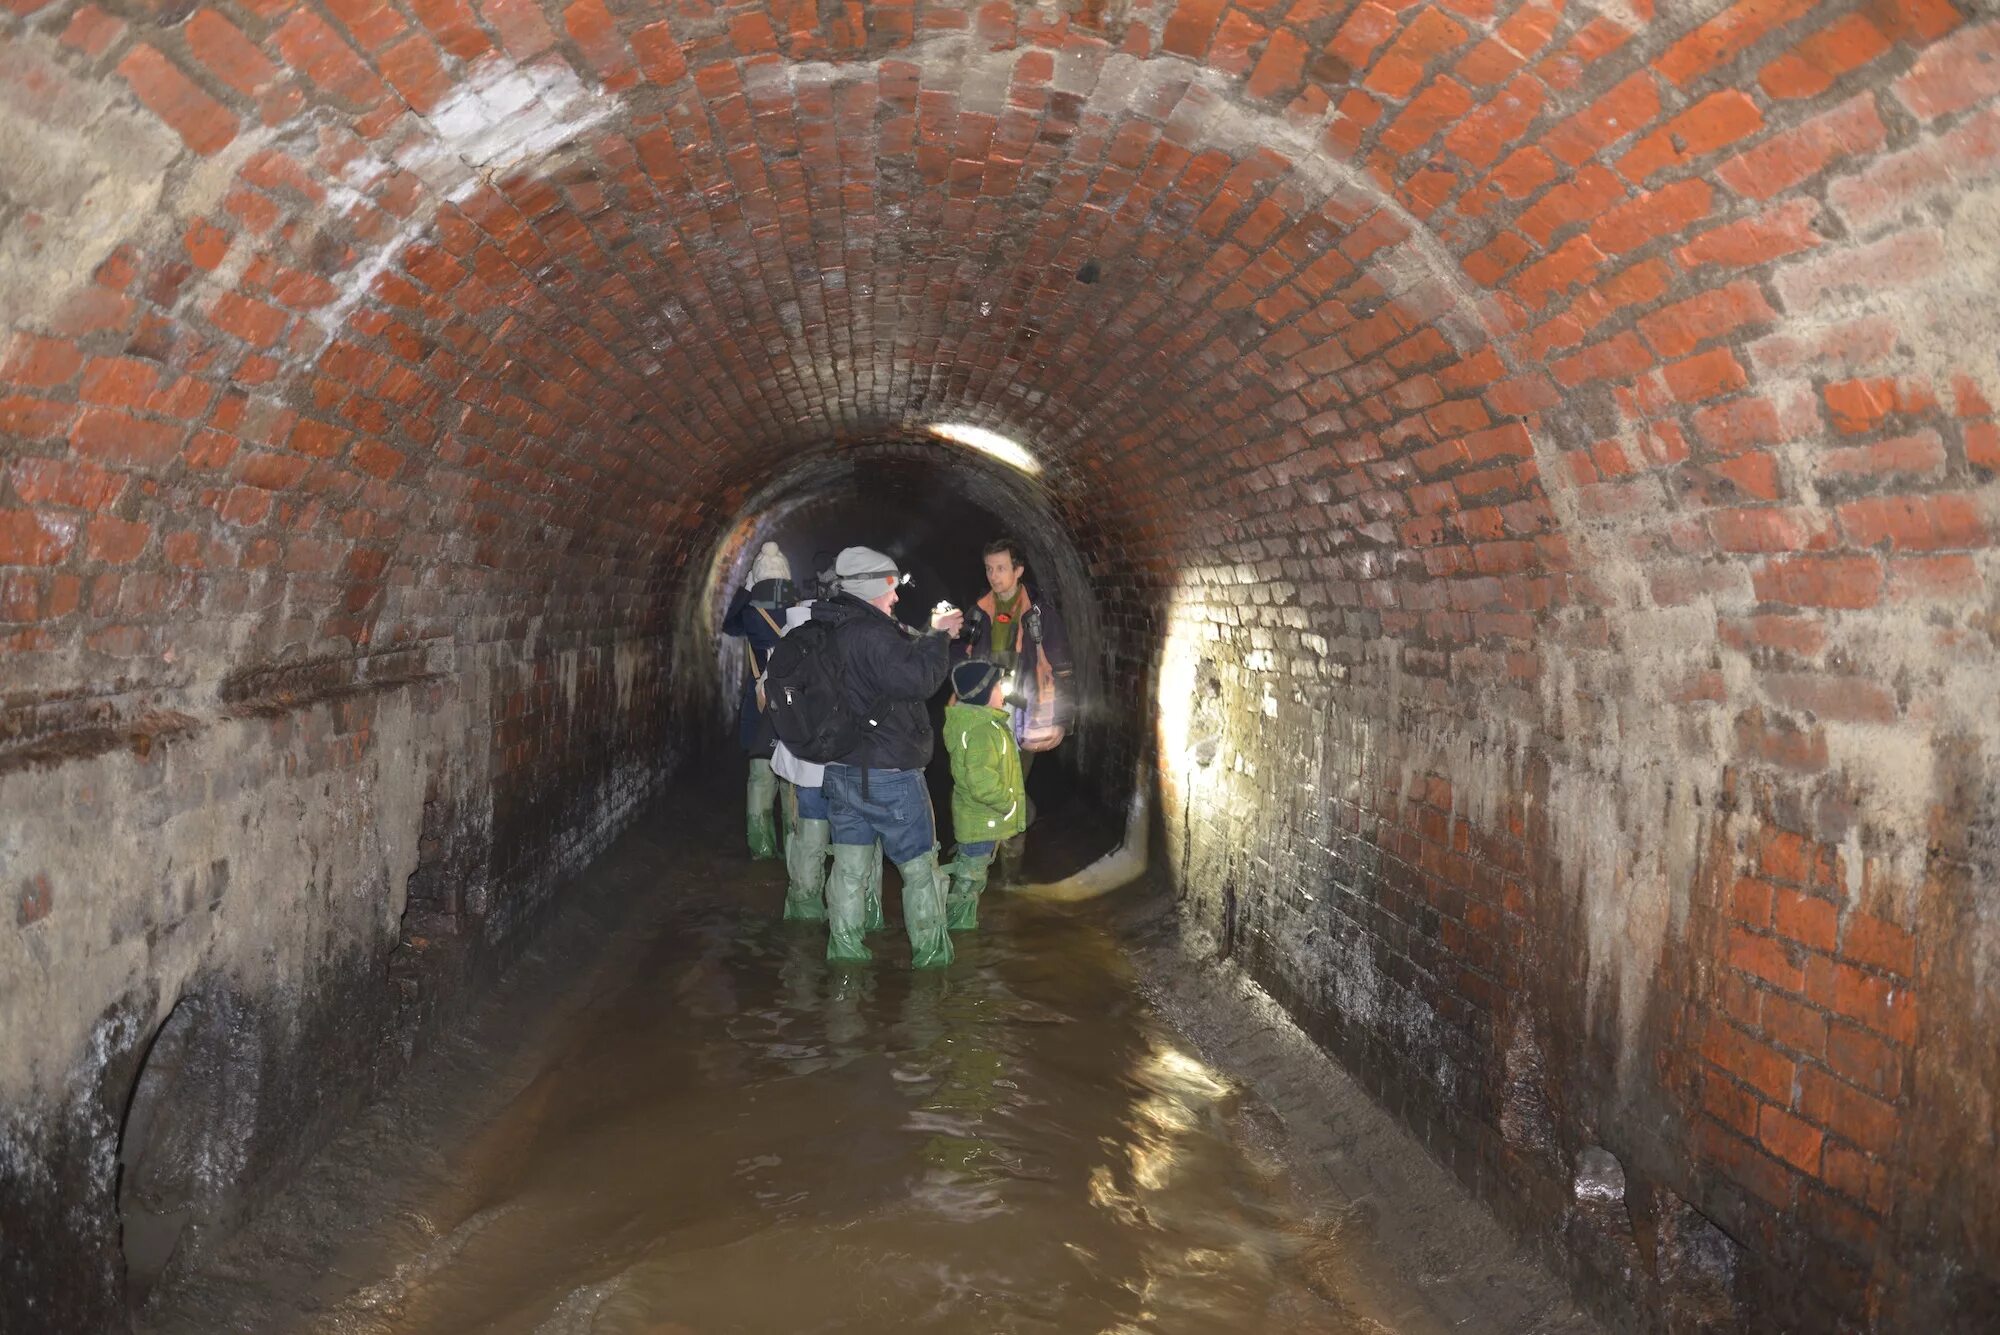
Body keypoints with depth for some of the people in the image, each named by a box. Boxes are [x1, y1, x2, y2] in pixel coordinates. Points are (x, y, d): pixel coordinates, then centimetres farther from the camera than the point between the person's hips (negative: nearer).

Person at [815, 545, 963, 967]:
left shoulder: (826, 630, 9)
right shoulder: (871, 632, -20)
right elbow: (918, 679, -23)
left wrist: (932, 633, 9)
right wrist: (938, 635, -11)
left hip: (839, 769, 8)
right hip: (887, 774, -8)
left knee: (849, 868, 11)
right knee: (920, 868, 6)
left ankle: (843, 953, 16)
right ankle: (931, 958, 13)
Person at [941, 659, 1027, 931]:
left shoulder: (975, 720, 9)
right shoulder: (982, 729, -25)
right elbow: (982, 783, -32)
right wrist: (1008, 804, -18)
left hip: (978, 820, 11)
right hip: (983, 823, -11)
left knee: (970, 882, 21)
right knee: (967, 885, -1)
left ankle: (960, 929, 32)